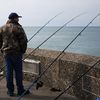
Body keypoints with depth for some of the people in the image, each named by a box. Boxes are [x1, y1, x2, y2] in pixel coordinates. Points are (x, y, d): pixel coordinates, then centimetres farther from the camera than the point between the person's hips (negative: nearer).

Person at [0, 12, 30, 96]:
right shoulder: (18, 28, -9)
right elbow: (23, 41, -11)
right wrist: (23, 50, 2)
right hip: (16, 52, -5)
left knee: (8, 71, 9)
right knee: (18, 71, 3)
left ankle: (10, 90, 15)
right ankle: (20, 90, 12)